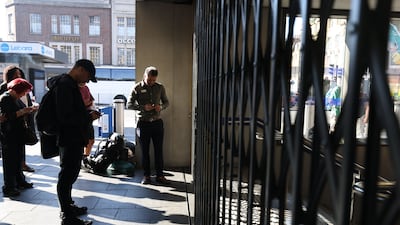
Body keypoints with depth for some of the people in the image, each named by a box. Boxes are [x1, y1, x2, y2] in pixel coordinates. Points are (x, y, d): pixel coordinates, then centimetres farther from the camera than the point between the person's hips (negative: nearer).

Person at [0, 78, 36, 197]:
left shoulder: (16, 99, 13)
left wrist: (29, 111, 4)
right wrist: (22, 112, -23)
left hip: (18, 134, 9)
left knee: (18, 158, 15)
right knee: (10, 161, -3)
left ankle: (19, 181, 26)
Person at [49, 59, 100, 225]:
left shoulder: (70, 84, 15)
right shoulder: (65, 85, -18)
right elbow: (65, 116, -25)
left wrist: (87, 114, 9)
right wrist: (89, 117, -15)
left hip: (74, 138, 11)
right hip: (70, 138, -11)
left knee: (70, 174, 20)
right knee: (67, 175, -2)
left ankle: (68, 207, 36)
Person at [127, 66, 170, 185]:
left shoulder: (160, 87, 4)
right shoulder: (137, 88, -3)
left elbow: (166, 102, 13)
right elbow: (129, 104, -4)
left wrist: (161, 106, -10)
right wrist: (143, 107, -19)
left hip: (157, 122, 2)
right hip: (143, 123, -1)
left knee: (159, 150, 5)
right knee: (145, 151, 7)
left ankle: (159, 175, 15)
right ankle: (146, 175, 19)